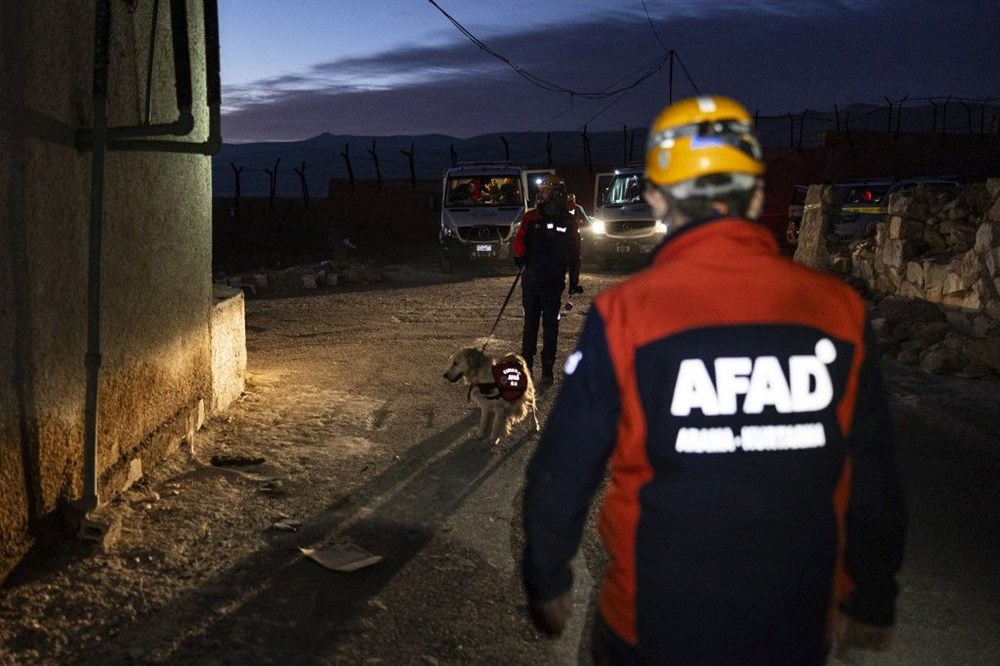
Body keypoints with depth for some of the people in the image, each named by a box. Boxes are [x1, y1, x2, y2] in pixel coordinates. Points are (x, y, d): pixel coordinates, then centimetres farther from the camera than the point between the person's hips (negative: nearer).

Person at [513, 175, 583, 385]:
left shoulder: (569, 221, 3)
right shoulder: (531, 217, 2)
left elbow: (574, 253, 9)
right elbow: (520, 239, 0)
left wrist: (574, 281, 9)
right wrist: (521, 256, -21)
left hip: (554, 281, -1)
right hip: (531, 278, 1)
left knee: (550, 324, 2)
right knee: (530, 321, 10)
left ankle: (547, 369, 8)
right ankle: (526, 364, 20)